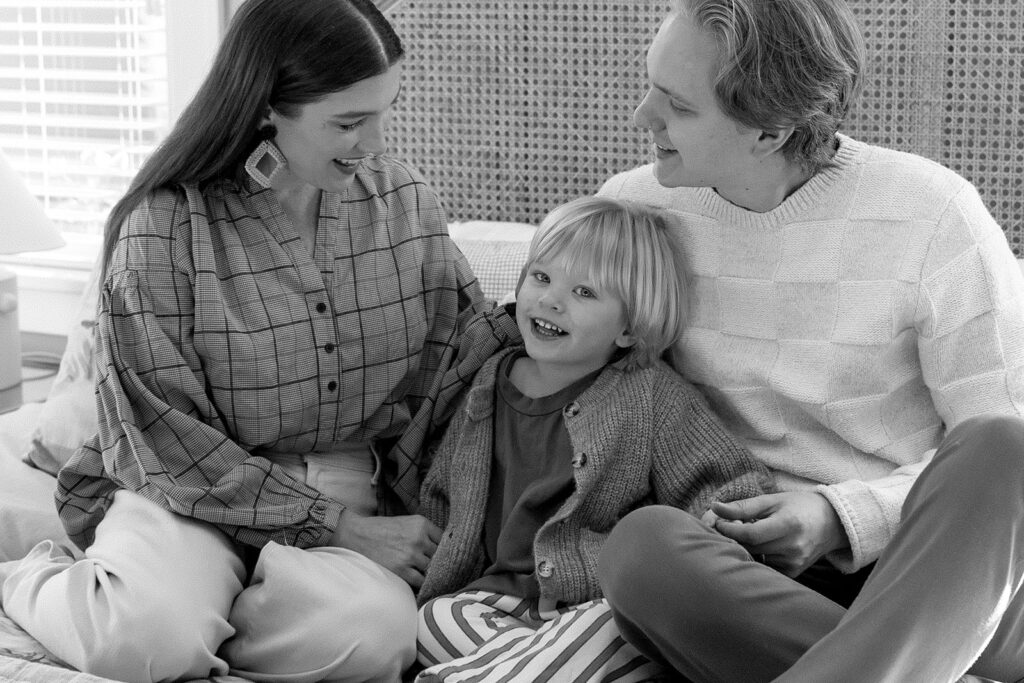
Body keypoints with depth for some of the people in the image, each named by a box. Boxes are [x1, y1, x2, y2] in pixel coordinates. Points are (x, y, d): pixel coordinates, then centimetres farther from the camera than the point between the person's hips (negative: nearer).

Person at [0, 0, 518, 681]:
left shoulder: (407, 201, 1)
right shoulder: (165, 224, -12)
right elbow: (161, 435, -13)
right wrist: (338, 528, -18)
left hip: (352, 490, 3)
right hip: (193, 490, -2)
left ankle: (193, 621, -4)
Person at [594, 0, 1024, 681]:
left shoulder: (930, 212, -8)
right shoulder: (632, 207, 2)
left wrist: (848, 517, -20)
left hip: (945, 564, -2)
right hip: (760, 568, 2)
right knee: (643, 544, -32)